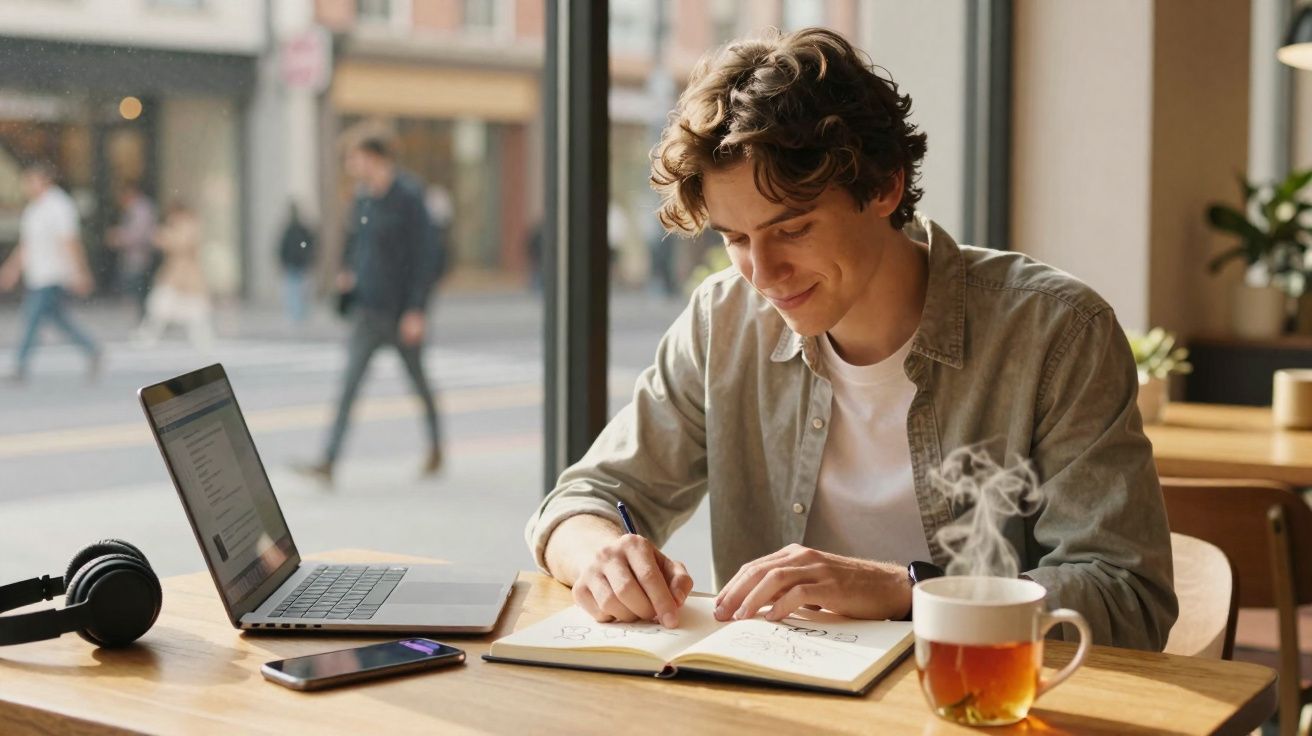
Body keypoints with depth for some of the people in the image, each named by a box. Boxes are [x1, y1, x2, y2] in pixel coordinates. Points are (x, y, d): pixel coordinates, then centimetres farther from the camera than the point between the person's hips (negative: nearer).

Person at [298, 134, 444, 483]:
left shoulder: (408, 196, -15)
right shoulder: (363, 196, 6)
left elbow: (425, 255, -15)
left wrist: (416, 311, -18)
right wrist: (348, 271, 4)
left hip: (402, 308, -6)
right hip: (369, 307, 6)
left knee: (417, 378, 12)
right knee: (349, 382, -4)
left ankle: (436, 449, 33)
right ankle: (328, 462, -8)